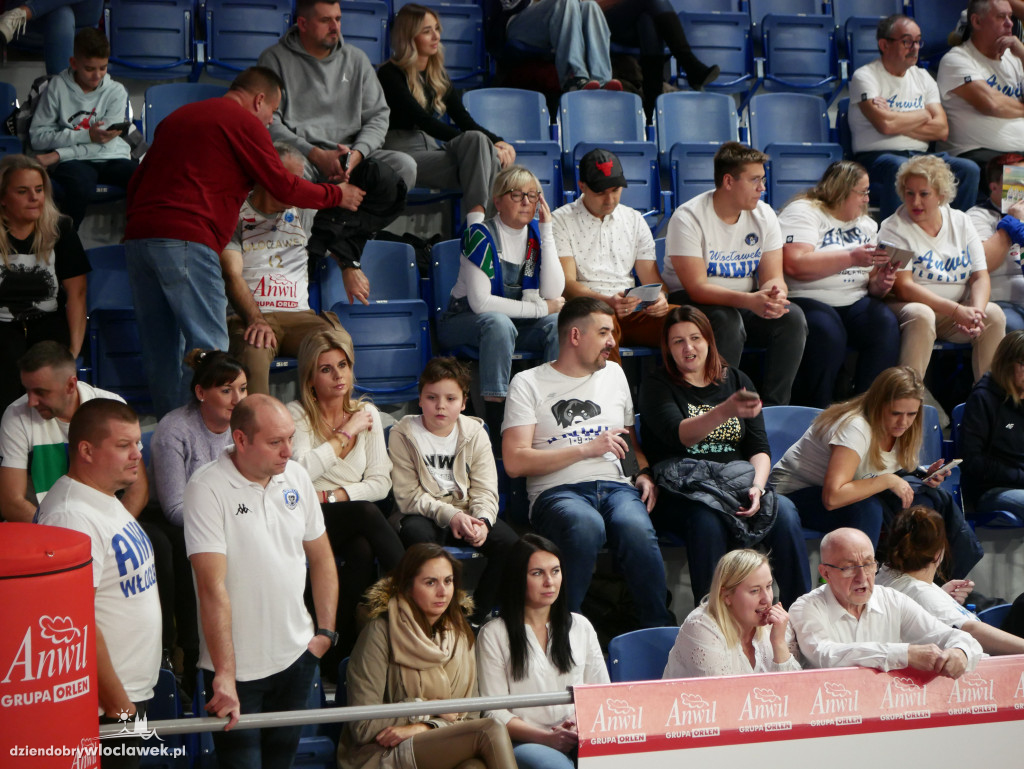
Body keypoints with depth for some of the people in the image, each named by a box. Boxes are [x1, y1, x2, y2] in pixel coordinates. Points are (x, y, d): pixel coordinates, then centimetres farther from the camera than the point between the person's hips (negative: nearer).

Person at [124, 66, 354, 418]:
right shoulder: (244, 122, 3)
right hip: (185, 241, -8)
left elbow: (137, 181, 27)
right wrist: (336, 194, 16)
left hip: (138, 236, 8)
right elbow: (283, 186, 3)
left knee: (160, 349, 10)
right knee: (208, 348, -7)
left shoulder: (177, 117, 27)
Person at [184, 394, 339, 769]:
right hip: (238, 667, -5)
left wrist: (326, 631, 7)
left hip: (298, 655, 6)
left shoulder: (295, 476, 0)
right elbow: (213, 587, -24)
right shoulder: (208, 487, -19)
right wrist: (225, 675, -28)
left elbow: (321, 556, 12)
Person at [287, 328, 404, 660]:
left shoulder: (366, 412, 11)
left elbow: (380, 483, 4)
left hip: (355, 520, 3)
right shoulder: (297, 415, -1)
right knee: (368, 513, -34)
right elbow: (299, 473, -20)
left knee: (362, 551, -34)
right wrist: (346, 433, -10)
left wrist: (330, 496, -10)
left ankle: (348, 645, -27)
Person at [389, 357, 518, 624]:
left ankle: (477, 614, -8)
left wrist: (482, 521, -24)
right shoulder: (403, 434, -5)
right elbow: (408, 495, -10)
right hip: (424, 515, -3)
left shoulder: (475, 433, 3)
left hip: (467, 513, 3)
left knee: (509, 542, -22)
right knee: (417, 535, -37)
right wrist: (449, 514, -24)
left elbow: (485, 490, -2)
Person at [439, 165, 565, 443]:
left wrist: (547, 231, -14)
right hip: (463, 323, -5)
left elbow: (553, 293, -12)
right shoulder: (481, 234, -16)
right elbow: (480, 302, -24)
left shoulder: (535, 233, 2)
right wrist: (540, 308, -19)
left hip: (517, 324, 6)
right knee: (498, 323, -38)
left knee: (560, 324, -21)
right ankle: (495, 427, -38)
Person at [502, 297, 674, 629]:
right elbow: (515, 462, -4)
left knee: (636, 528, -34)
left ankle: (659, 629, -24)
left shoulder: (613, 374, 25)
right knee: (587, 526, -40)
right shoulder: (528, 383, 7)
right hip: (557, 491, -3)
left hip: (615, 485, 4)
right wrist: (587, 449, -7)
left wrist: (645, 474, 9)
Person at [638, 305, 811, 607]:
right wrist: (726, 411, -32)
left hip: (738, 482, 4)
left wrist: (757, 486, -10)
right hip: (681, 491, -3)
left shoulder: (737, 381, 17)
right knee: (707, 520, -36)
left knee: (784, 512, -27)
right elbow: (679, 435, -14)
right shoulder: (656, 385, 5)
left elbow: (760, 448, 11)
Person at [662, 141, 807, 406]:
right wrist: (749, 301, -39)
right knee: (727, 322, -36)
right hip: (689, 302, -5)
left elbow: (773, 278, -4)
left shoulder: (764, 215, 0)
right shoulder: (689, 218, -17)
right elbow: (697, 288, -24)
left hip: (746, 300, 5)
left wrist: (775, 295, -31)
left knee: (793, 318, -21)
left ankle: (773, 408, -13)